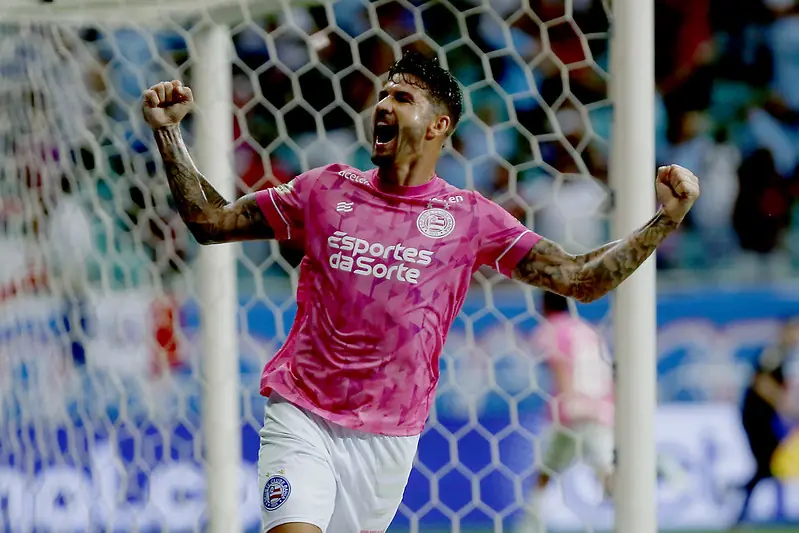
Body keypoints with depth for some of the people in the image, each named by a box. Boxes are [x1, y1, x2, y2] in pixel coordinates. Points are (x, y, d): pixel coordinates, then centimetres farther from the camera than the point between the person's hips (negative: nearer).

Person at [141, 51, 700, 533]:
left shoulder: (470, 218, 2)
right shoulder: (328, 189, 6)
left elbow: (581, 279, -1)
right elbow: (211, 221, 12)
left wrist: (666, 220, -13)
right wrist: (168, 132, 3)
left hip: (390, 435, 1)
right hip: (302, 416, -1)